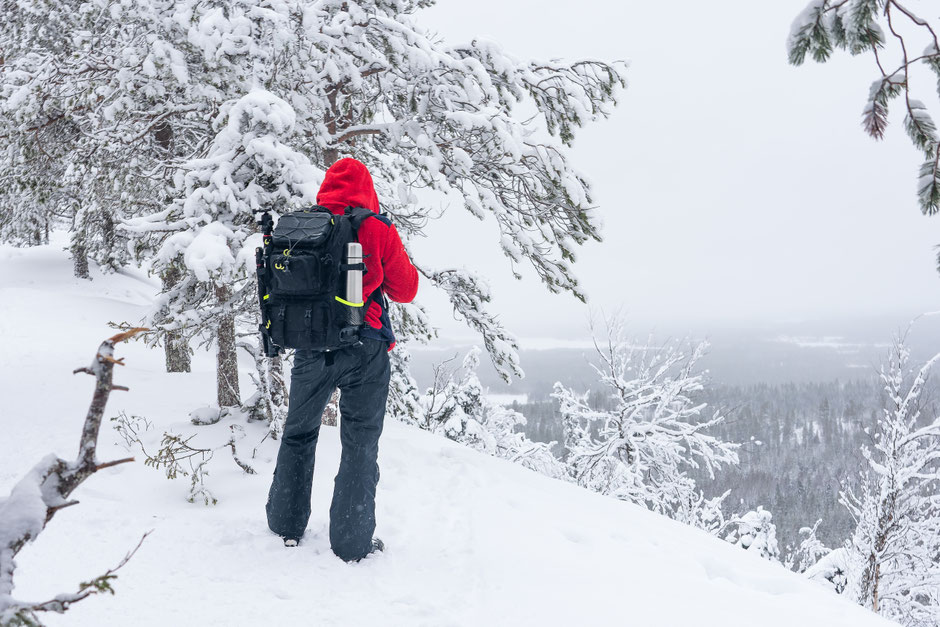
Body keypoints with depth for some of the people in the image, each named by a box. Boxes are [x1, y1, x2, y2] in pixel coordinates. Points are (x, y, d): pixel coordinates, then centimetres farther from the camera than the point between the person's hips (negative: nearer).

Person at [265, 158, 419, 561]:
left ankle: (286, 526, 29)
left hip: (310, 348, 3)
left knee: (298, 434, 20)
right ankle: (352, 543, 9)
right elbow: (406, 290, 2)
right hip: (364, 350, -3)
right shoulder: (378, 230, -6)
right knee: (359, 444, 6)